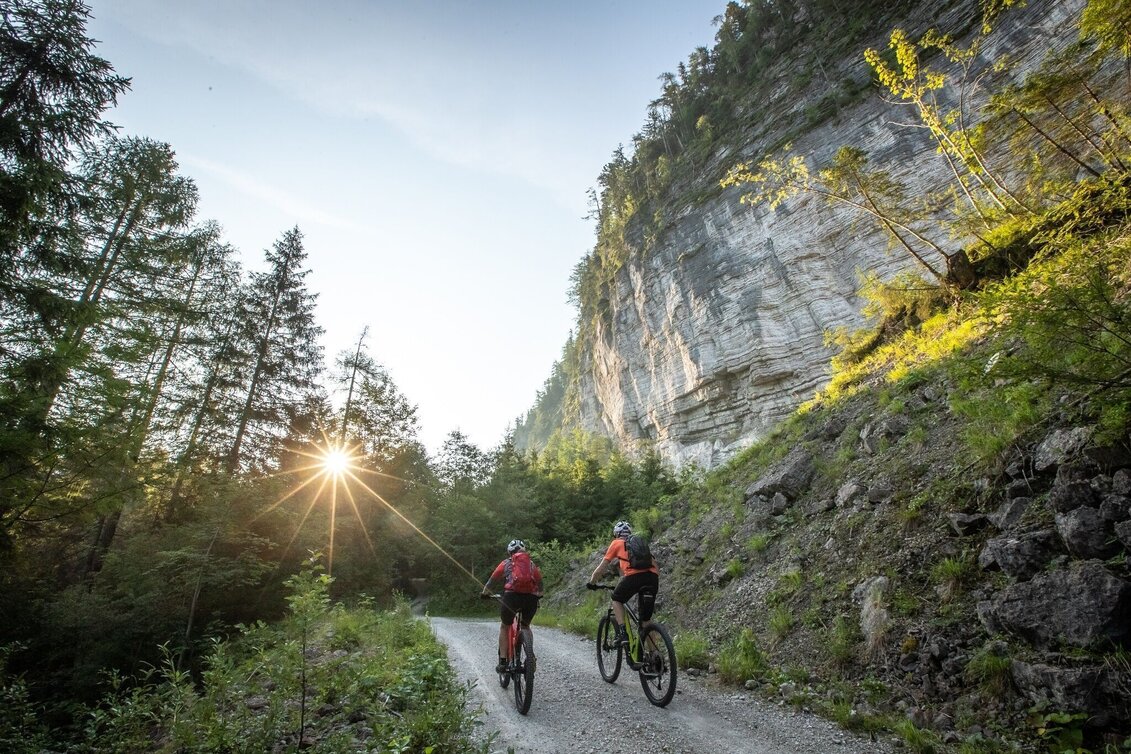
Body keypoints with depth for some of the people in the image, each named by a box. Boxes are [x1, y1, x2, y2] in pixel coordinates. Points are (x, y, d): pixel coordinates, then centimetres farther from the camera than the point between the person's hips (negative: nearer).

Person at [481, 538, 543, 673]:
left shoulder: (506, 563, 19)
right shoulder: (531, 563, 23)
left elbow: (492, 579, 26)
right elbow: (540, 581, 25)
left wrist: (485, 591, 44)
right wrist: (539, 593, 45)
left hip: (512, 596, -2)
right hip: (531, 598, 2)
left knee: (504, 627, 22)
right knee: (526, 626, 27)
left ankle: (502, 662, 16)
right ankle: (531, 656, 14)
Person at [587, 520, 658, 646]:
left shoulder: (616, 543, 21)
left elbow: (601, 568, 25)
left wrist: (591, 583, 39)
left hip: (634, 575, -4)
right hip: (653, 576, 4)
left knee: (617, 600, 24)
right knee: (646, 621, 18)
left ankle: (622, 633, 8)